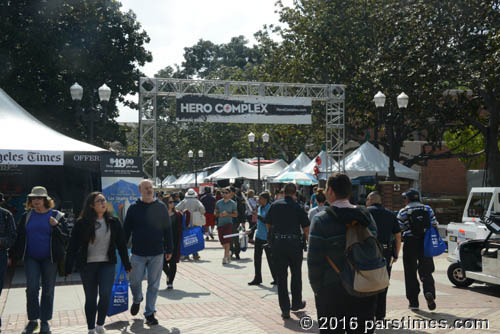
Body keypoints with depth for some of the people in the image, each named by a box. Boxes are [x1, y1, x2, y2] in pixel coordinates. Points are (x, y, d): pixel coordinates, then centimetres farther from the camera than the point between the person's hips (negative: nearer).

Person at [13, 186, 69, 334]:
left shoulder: (56, 216, -2)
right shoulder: (26, 216, 6)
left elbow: (65, 238, -4)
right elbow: (20, 237, 11)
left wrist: (56, 226, -20)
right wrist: (16, 255, 5)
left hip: (50, 259, -1)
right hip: (31, 258, 2)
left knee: (48, 290, 5)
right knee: (31, 288, -7)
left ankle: (45, 321, 16)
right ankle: (32, 320, 6)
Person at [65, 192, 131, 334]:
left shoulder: (113, 222, 3)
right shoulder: (82, 223, -5)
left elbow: (121, 244, 9)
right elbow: (72, 246, -3)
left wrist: (127, 265, 10)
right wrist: (68, 268, -6)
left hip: (107, 264, 1)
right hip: (87, 265, -1)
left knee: (105, 294, -12)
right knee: (90, 298, 7)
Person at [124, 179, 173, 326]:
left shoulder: (161, 207, 3)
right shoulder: (134, 208, 1)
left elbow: (167, 230, 7)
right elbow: (126, 230, 5)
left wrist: (169, 249, 5)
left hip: (157, 253, 1)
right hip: (138, 253, 0)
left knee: (154, 285, 5)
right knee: (135, 281, 4)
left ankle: (150, 313, 17)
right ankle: (137, 300, 35)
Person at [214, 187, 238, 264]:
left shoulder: (232, 203, 0)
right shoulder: (218, 203, 8)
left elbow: (236, 214, 2)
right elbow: (215, 213, 15)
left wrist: (227, 214, -14)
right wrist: (219, 214, -7)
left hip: (228, 223, -4)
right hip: (220, 224, 4)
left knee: (227, 240, -15)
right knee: (222, 241, 7)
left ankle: (225, 257, -14)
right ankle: (228, 255, 26)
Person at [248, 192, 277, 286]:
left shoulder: (270, 208, -14)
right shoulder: (259, 208, 12)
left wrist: (258, 217, -22)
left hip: (267, 237, -8)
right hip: (259, 235, 8)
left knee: (270, 258, 0)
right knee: (257, 257, 7)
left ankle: (276, 278, 13)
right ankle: (257, 279, 16)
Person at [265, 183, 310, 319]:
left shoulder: (275, 205, 3)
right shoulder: (298, 207, -5)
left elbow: (268, 224, 13)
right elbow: (306, 229, -5)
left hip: (277, 243, 1)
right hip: (294, 244, -1)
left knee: (281, 276, 5)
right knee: (296, 274, 18)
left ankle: (285, 309, 4)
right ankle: (296, 303, 30)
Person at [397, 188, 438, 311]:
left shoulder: (403, 212, -4)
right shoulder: (427, 209, 6)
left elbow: (398, 229, -6)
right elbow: (434, 224, 2)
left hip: (410, 243, -3)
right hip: (424, 243, 3)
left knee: (410, 273, 6)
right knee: (426, 271, 11)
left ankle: (413, 302, 7)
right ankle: (429, 291, -17)